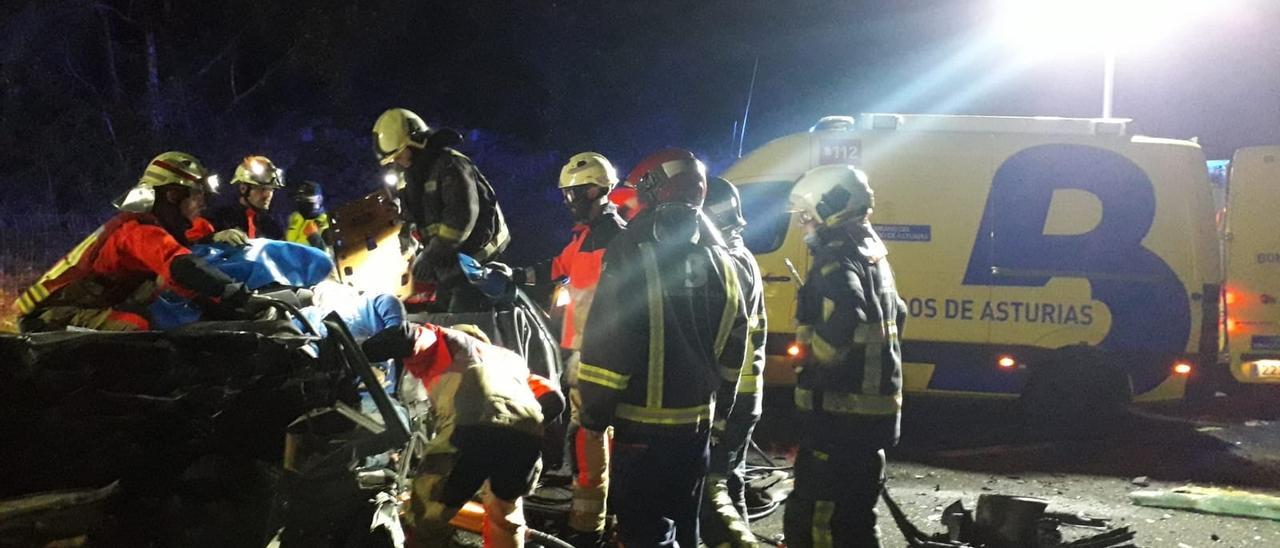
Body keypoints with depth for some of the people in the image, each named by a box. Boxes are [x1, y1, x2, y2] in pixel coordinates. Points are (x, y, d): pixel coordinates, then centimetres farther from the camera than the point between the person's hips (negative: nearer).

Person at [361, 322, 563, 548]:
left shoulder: (445, 343, 33)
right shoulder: (511, 358, 44)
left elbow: (405, 335, 12)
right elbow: (553, 400, 30)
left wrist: (358, 355, 27)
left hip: (471, 429, -4)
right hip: (527, 435, 4)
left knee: (426, 522, 15)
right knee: (505, 510, 34)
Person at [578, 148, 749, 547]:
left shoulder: (634, 251, -13)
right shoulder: (717, 257, 8)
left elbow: (608, 339, -17)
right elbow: (734, 339, 13)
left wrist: (594, 409, -9)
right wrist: (721, 403, 22)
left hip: (645, 420, -7)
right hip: (698, 417, 7)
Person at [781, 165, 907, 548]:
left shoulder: (838, 263, -16)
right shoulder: (871, 255, 16)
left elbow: (845, 322, -34)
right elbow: (895, 315, 28)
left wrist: (814, 355, -17)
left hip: (840, 414, -10)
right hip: (872, 411, 10)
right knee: (854, 516, 18)